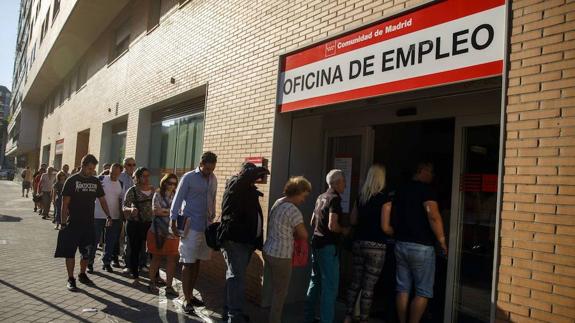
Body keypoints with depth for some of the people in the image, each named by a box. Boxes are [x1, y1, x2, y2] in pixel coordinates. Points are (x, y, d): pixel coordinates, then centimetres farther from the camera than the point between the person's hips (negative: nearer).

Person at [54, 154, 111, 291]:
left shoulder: (95, 181, 6)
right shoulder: (72, 180, -7)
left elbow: (102, 200, 12)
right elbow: (65, 204, -7)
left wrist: (109, 216, 2)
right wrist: (63, 223, -11)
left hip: (89, 223, 4)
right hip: (73, 224, -4)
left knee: (86, 252, 13)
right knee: (70, 252, 1)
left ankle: (82, 275, 29)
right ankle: (71, 279, 12)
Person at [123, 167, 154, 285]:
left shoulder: (153, 189, 6)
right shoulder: (132, 191, -5)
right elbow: (124, 207, -10)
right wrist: (131, 209, -32)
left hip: (150, 223, 3)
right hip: (135, 225, -3)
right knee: (135, 250, 6)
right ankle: (135, 277, 18)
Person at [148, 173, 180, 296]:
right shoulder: (158, 195, 1)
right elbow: (155, 211, -12)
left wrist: (163, 210, -10)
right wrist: (171, 211, -10)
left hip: (172, 233, 2)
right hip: (157, 231, -2)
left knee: (172, 259, 0)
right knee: (156, 258, 9)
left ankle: (169, 286, 7)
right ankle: (152, 282, 25)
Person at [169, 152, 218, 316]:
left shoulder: (213, 179, 8)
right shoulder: (188, 177, -7)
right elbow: (177, 200, -6)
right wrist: (173, 221, -9)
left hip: (206, 226, 5)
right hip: (191, 226, -5)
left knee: (197, 262, 13)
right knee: (188, 263, 0)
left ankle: (190, 294, 26)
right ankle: (187, 301, 6)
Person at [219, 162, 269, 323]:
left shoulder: (249, 190, 18)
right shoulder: (234, 184, -5)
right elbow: (247, 174, -23)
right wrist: (262, 170, -8)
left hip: (247, 240, 9)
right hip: (234, 239, -9)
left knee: (235, 276, 15)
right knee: (237, 277, -10)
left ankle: (229, 310, 25)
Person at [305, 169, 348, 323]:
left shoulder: (321, 197, 11)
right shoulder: (335, 199, -14)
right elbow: (332, 226, -23)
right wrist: (343, 230, -5)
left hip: (316, 243, 9)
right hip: (328, 246, -9)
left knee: (315, 281, 18)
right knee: (330, 286, -2)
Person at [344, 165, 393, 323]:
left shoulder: (360, 196, 6)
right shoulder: (385, 197, -10)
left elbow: (353, 221, 13)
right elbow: (384, 226, -12)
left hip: (358, 243, 6)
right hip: (376, 246, -5)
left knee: (355, 283, 15)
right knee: (368, 287, 2)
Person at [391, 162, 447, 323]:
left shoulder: (401, 190, 12)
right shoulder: (425, 189, -11)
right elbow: (433, 216, -24)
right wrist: (441, 240, -14)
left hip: (401, 244, 7)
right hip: (421, 247, -7)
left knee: (402, 289, 11)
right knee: (423, 292, 3)